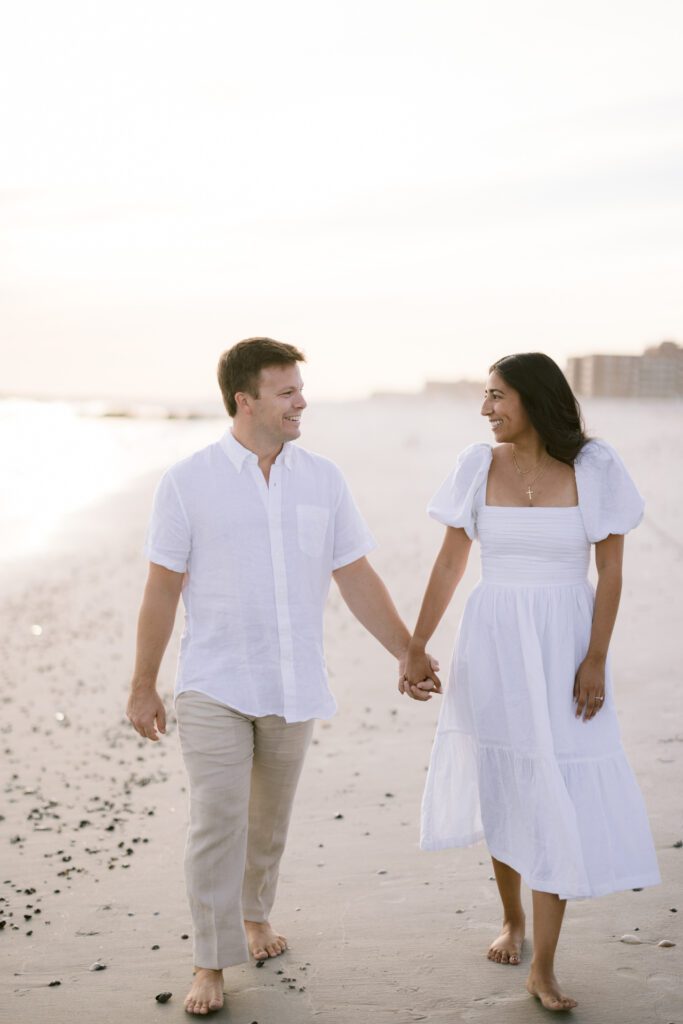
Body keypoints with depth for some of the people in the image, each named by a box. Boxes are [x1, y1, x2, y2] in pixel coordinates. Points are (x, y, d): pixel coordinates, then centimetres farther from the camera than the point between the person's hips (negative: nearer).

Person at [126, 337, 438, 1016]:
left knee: (269, 818, 15)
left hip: (293, 686, 3)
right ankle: (210, 964, 4)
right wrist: (143, 687, -1)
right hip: (214, 686, -3)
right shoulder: (187, 482, -7)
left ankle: (255, 911, 40)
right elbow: (162, 590, -3)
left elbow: (357, 580, 5)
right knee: (217, 821, -8)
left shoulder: (322, 480, 1)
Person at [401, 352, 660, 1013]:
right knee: (501, 789, 12)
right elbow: (449, 564, 5)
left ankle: (543, 969, 3)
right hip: (492, 643, 2)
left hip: (564, 645, -2)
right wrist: (415, 648, 3)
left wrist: (595, 659, -10)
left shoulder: (593, 468, -6)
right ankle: (512, 918, 35)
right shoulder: (478, 467, 0)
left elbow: (610, 571, -3)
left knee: (557, 797, -4)